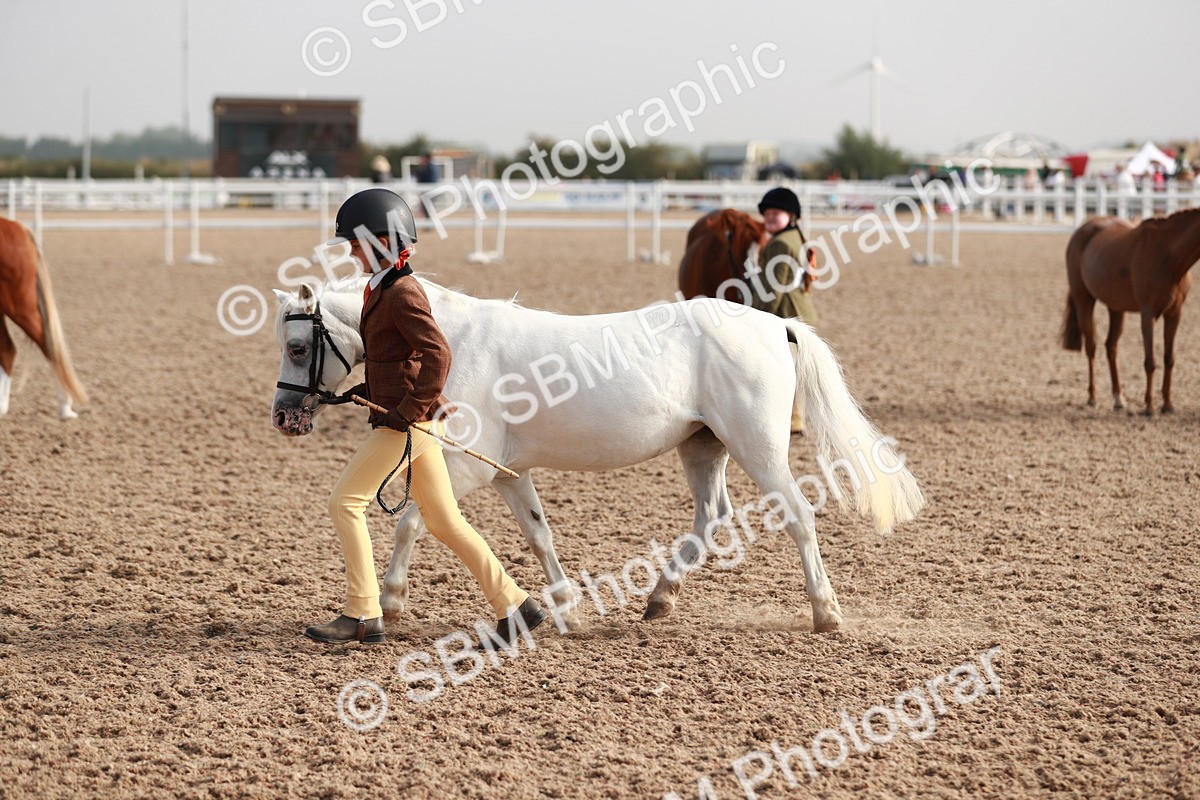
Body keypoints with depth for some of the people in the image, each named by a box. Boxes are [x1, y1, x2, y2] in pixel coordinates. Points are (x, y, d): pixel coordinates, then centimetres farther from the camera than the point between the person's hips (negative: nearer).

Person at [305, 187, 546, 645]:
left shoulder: (402, 294, -15)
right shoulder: (382, 290, 15)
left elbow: (437, 354, -24)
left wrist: (411, 409, -23)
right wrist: (365, 392, 15)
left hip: (406, 422, -10)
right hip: (402, 415, 10)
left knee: (345, 501, -5)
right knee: (442, 520, 11)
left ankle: (363, 616, -1)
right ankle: (514, 605, 13)